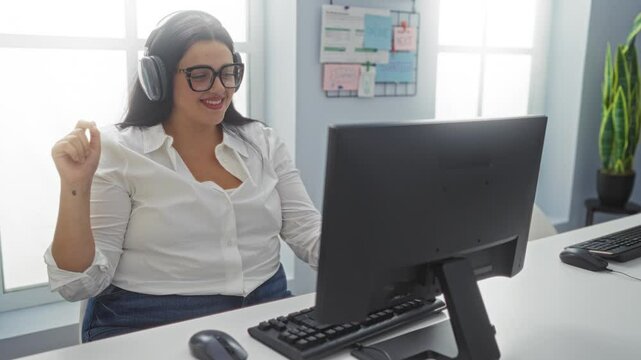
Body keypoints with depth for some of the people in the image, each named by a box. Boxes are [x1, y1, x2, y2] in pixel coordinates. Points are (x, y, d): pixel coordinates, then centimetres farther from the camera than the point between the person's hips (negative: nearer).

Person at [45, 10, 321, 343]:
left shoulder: (262, 142, 6)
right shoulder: (117, 151, -5)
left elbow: (308, 233, 3)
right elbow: (79, 284, -7)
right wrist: (76, 187, -19)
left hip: (264, 316, 4)